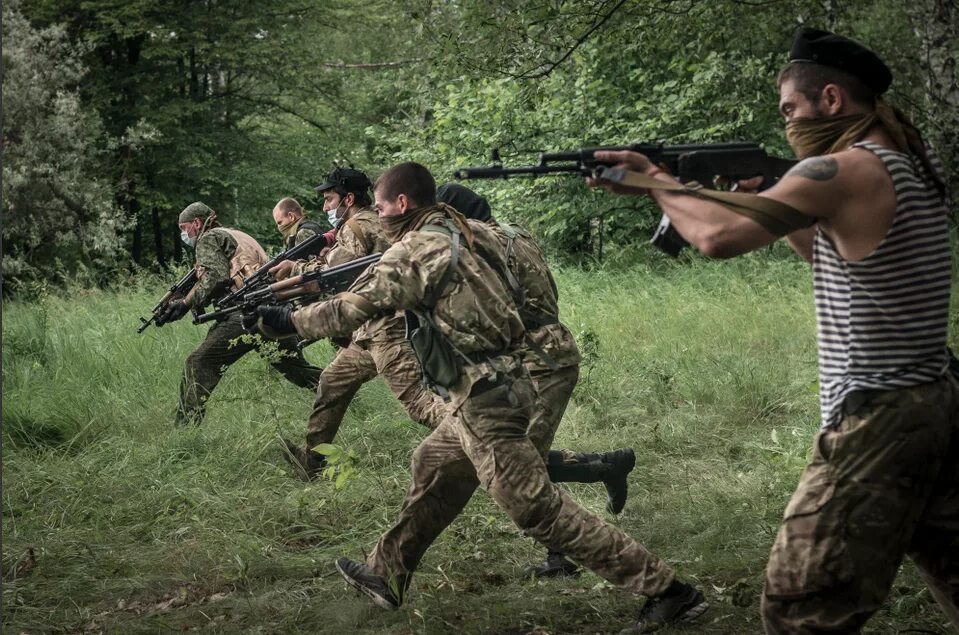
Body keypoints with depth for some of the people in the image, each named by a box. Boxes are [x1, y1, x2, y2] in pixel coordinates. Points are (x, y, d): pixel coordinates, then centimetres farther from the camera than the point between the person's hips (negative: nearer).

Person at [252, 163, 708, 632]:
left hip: (486, 399, -10)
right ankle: (386, 574, 37)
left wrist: (288, 320, -1)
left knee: (538, 510, -7)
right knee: (432, 470, 23)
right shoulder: (461, 233, 13)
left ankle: (667, 591, -7)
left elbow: (354, 308, -15)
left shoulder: (418, 249, -14)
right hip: (495, 387, 10)